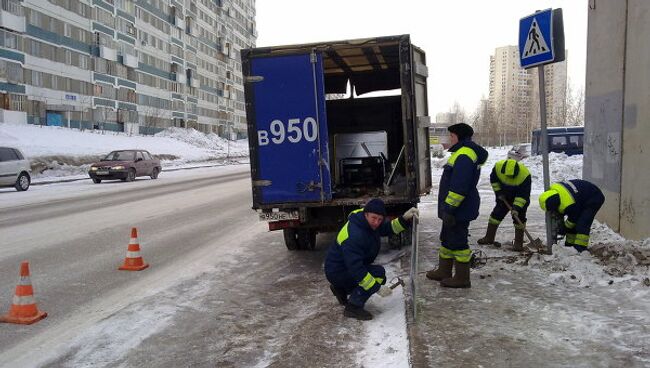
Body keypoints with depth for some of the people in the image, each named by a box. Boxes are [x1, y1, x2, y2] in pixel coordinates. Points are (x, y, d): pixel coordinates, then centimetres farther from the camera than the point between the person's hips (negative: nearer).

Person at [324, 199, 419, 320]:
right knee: (379, 273, -21)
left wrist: (405, 218, -11)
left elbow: (388, 228, 7)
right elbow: (355, 269, -34)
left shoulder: (369, 223, -5)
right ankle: (353, 307, -11)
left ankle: (340, 288, 23)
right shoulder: (354, 235, -33)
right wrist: (378, 287, -30)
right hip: (337, 272, -10)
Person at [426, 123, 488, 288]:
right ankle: (443, 272, 30)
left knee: (457, 241, -2)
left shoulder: (464, 155, -20)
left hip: (460, 210, -11)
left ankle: (462, 278, 8)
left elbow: (459, 186, -27)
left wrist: (449, 209, -25)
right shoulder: (463, 152, 17)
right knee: (447, 239, 18)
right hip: (456, 208, 11)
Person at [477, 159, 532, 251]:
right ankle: (489, 238, 17)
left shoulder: (525, 174, -35)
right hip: (504, 197, 4)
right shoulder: (498, 166, -26)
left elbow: (523, 195, -28)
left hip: (520, 199, -4)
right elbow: (493, 180, -4)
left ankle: (518, 243, 1)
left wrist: (517, 207, -33)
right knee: (496, 214, 6)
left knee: (519, 218, -9)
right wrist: (498, 192, -8)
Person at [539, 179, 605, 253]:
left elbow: (573, 220, -18)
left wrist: (563, 229, -3)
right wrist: (560, 220, 8)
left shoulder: (569, 204, -38)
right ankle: (570, 245, 12)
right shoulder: (554, 189, -14)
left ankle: (580, 249, -20)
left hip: (594, 199, -10)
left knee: (582, 225, -20)